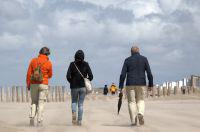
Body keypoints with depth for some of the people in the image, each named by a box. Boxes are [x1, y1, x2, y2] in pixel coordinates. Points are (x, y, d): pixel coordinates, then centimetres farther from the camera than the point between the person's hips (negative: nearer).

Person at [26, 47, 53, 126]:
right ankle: (39, 122, -3)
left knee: (34, 102, 14)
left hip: (34, 84, 2)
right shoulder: (49, 63, -6)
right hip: (43, 84, -2)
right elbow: (50, 75, 6)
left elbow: (29, 74, -1)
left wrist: (28, 84, 7)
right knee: (41, 103, 2)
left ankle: (32, 118, -3)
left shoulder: (33, 61, 0)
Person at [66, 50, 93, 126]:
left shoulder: (72, 64, -5)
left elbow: (68, 76, -11)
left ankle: (74, 112, -11)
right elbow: (91, 76, -5)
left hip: (74, 86, -1)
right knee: (80, 104, 8)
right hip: (83, 87, 1)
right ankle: (79, 121, 5)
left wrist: (71, 82, 7)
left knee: (74, 102, 18)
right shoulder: (85, 65, -2)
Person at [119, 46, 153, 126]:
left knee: (131, 102, 6)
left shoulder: (127, 60, 2)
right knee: (140, 100, 13)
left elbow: (123, 74, -4)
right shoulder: (144, 59, 4)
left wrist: (121, 86, -1)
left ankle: (133, 121, 1)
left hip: (130, 84, -1)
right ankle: (140, 113, -15)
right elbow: (149, 73, -1)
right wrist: (151, 84, 6)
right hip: (141, 84, 1)